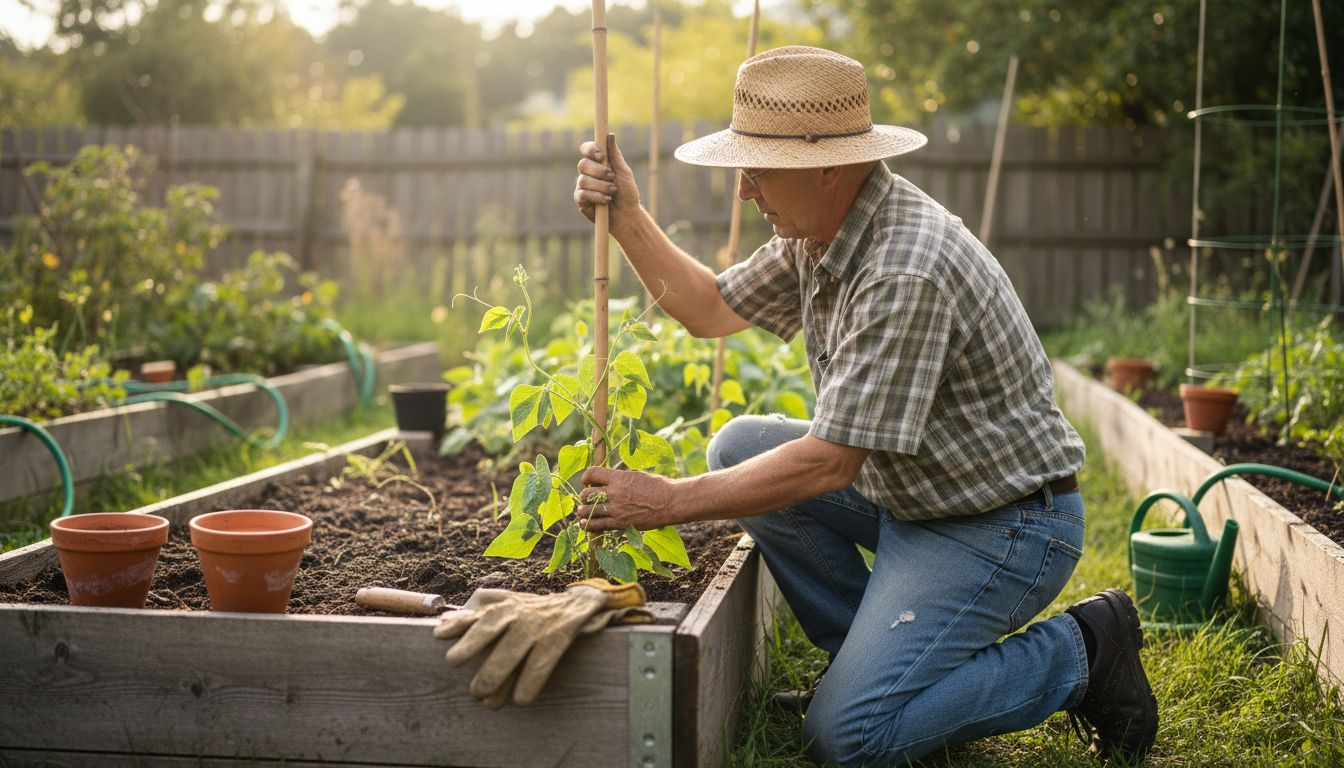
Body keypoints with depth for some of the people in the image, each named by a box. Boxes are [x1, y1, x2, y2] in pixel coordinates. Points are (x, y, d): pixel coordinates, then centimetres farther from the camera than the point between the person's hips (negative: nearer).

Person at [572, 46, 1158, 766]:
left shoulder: (907, 271, -30)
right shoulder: (820, 228, -1)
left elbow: (829, 464, -29)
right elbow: (712, 309, 13)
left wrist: (668, 502, -23)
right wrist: (626, 218, 1)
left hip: (1001, 525, -9)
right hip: (910, 492, 9)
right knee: (740, 447, -1)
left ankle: (1078, 652, 2)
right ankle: (869, 650, 8)